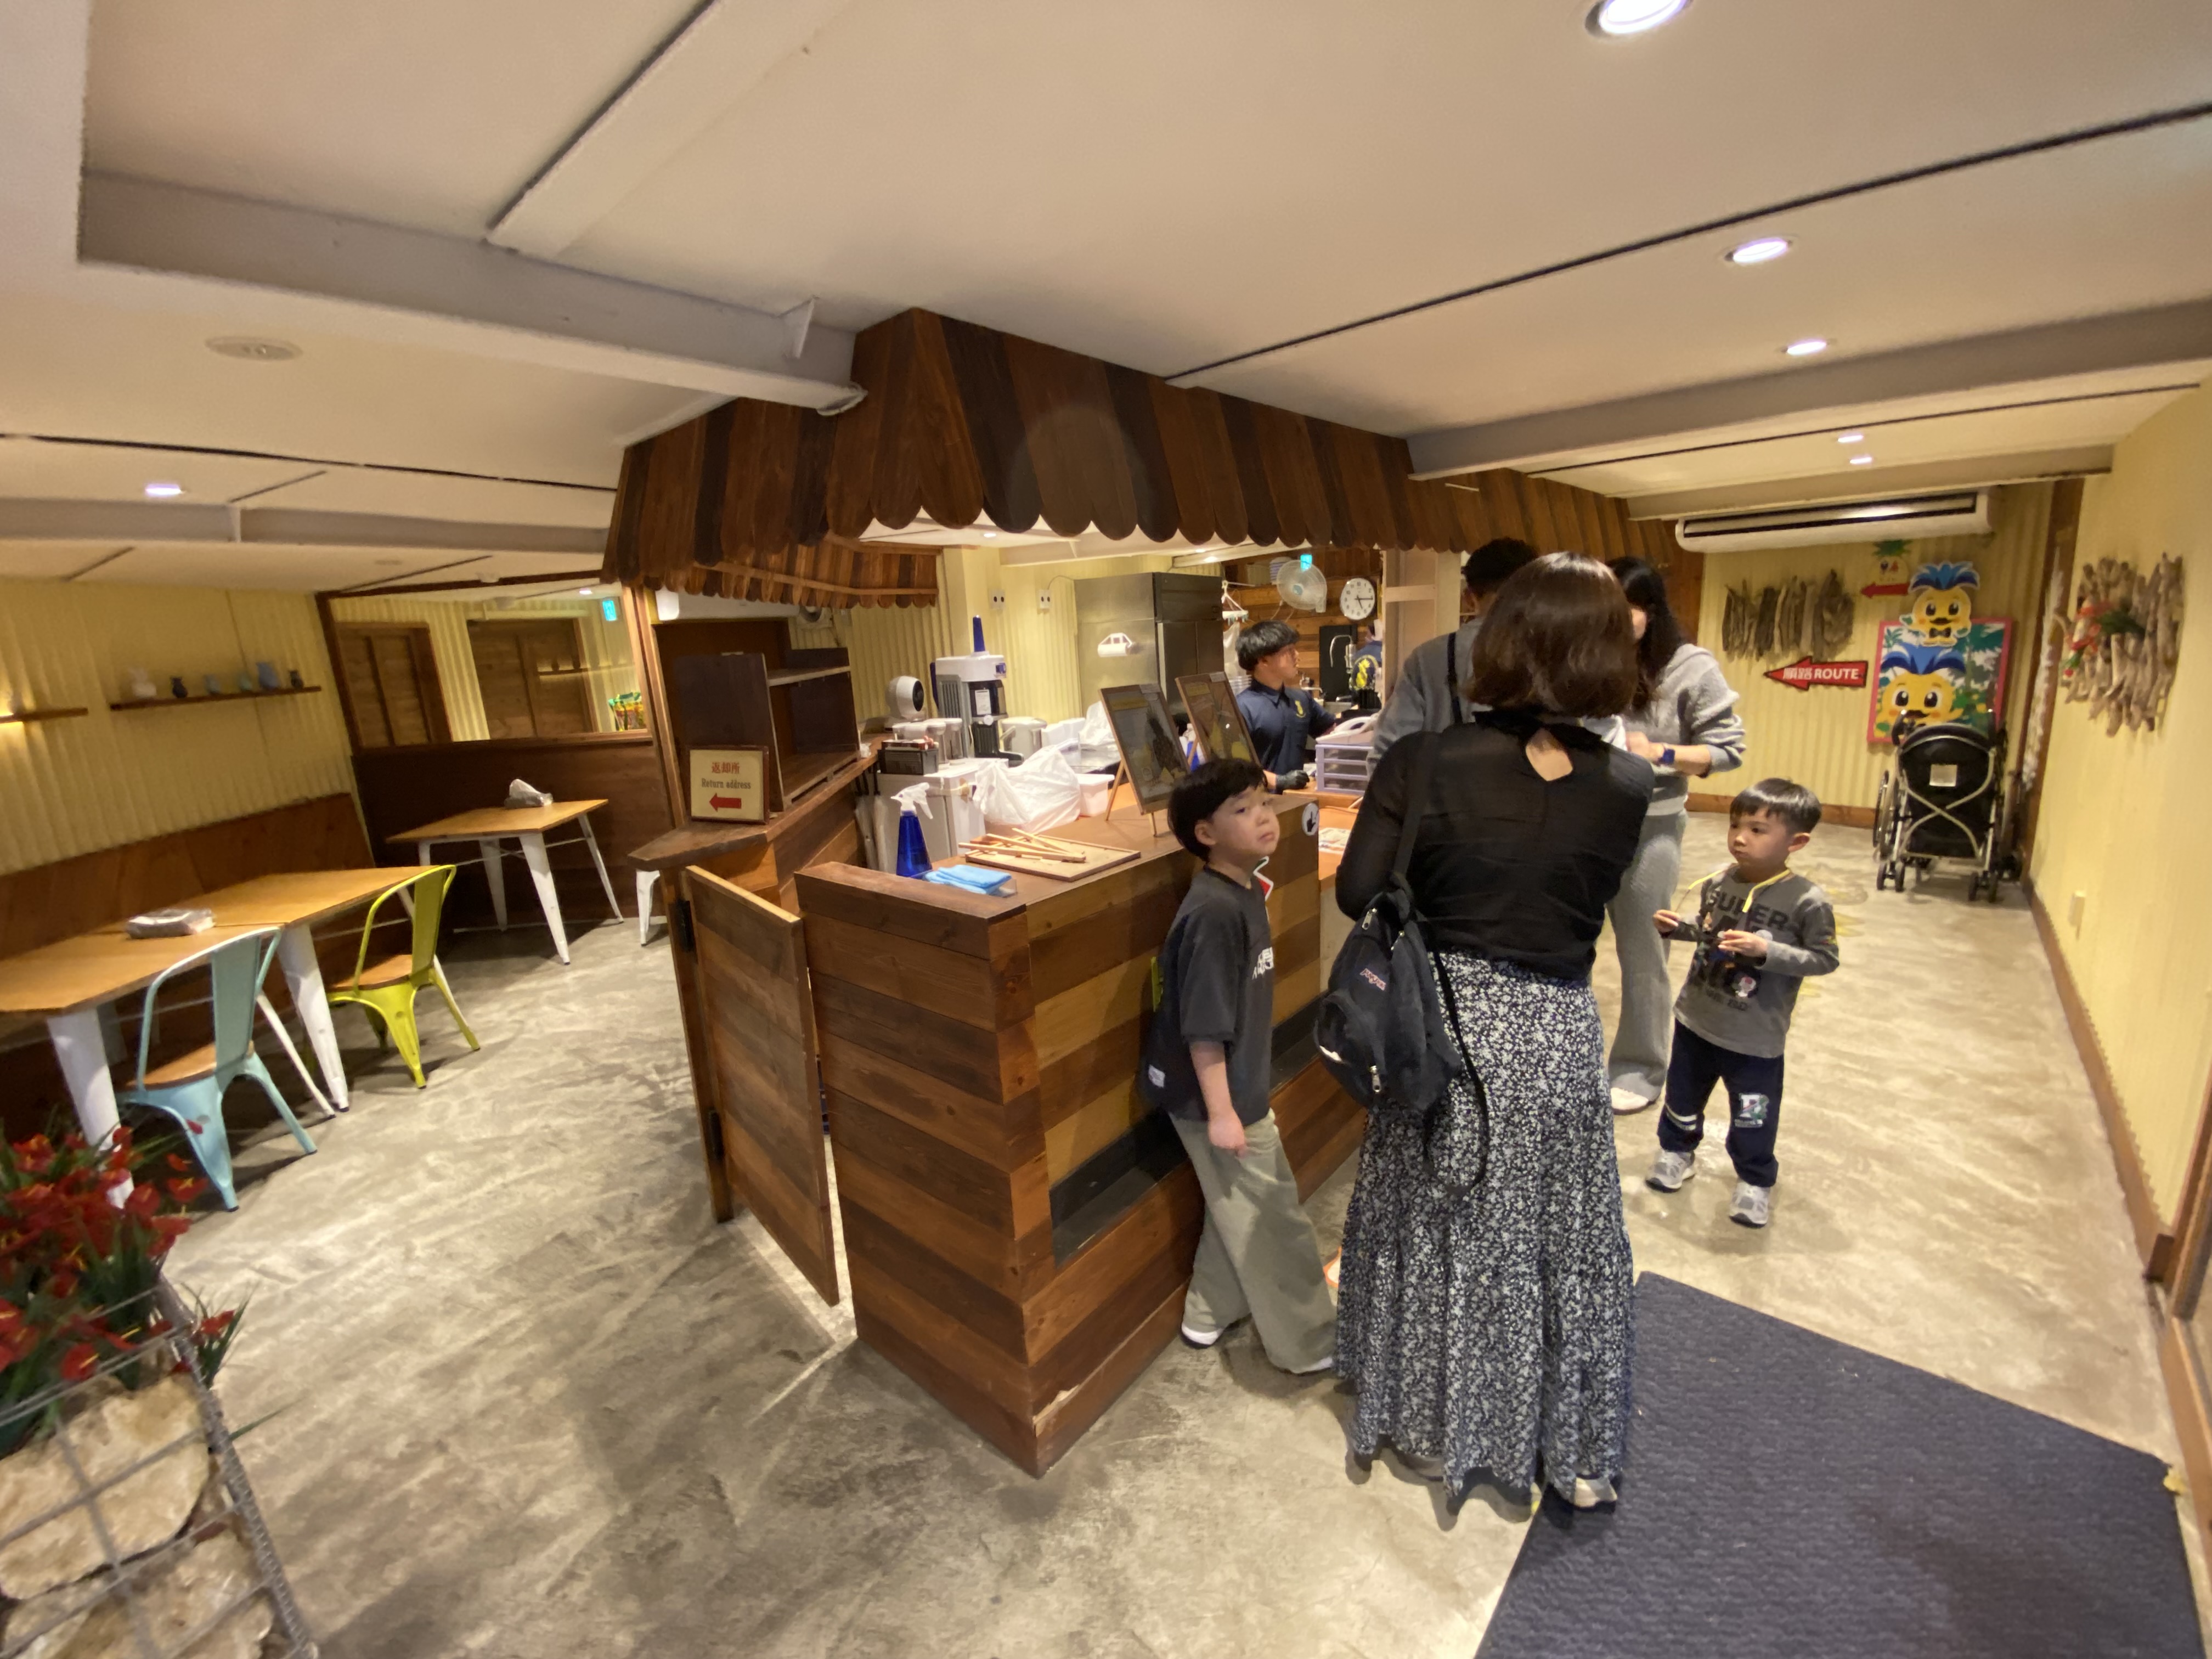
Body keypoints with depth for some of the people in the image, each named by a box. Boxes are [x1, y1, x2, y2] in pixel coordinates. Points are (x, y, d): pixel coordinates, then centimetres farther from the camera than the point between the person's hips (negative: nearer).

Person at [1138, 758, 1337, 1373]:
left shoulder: (1246, 890, 1)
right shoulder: (1214, 912, -29)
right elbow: (1203, 1027, -26)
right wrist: (1221, 1112, -20)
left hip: (1238, 1084, 9)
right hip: (1215, 1095, -9)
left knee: (1238, 1209, 25)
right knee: (1272, 1218, 10)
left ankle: (1210, 1313, 44)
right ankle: (1308, 1344, 32)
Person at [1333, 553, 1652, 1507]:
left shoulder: (1424, 764, -17)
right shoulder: (1627, 786, -8)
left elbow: (1357, 895, -10)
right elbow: (1599, 892, 6)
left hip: (1447, 1026, -1)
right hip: (1560, 1035, 2)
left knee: (1442, 1232, 20)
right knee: (1563, 1242, 21)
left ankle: (1435, 1429, 44)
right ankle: (1577, 1454, 44)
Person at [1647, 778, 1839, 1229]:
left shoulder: (1808, 902, -18)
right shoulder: (1718, 880, -4)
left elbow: (1826, 959, -14)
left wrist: (1766, 951, -27)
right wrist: (1677, 926, -7)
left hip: (1755, 1037, -4)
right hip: (1695, 1019, 4)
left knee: (1753, 1117, 11)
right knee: (1683, 1094, 21)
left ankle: (1755, 1180, 35)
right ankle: (1677, 1149, 44)